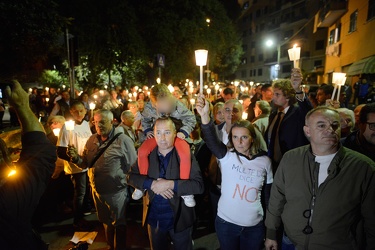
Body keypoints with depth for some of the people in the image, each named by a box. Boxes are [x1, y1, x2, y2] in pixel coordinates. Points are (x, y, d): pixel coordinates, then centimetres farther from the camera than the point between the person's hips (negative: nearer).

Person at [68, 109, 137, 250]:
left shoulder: (122, 140, -16)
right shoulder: (91, 140, 2)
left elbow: (133, 166, -14)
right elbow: (86, 163, 8)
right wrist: (76, 158, -11)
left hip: (116, 192, -6)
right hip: (96, 190, 6)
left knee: (118, 224, 13)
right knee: (106, 223, 25)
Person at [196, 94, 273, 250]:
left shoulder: (264, 161, -5)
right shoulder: (227, 156, -11)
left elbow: (269, 193, 6)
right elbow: (211, 140, -31)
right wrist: (205, 116, -48)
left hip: (254, 225, 1)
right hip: (226, 222, -1)